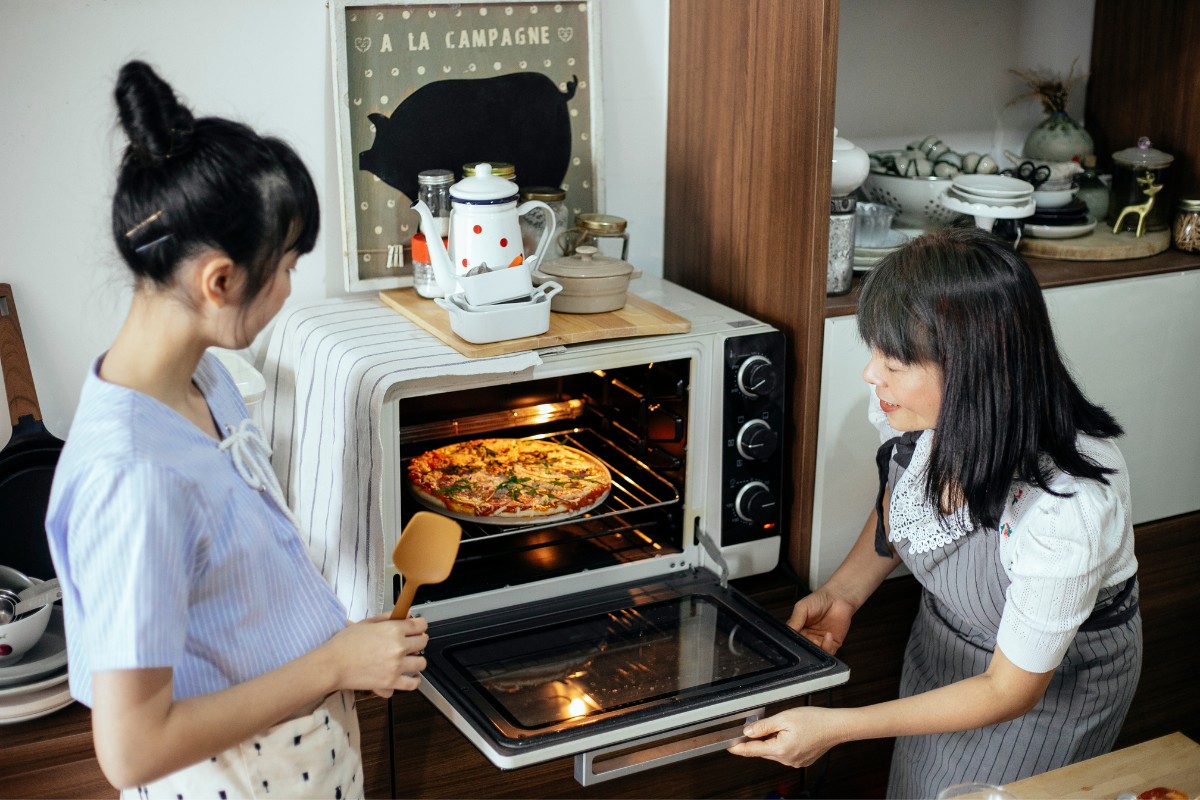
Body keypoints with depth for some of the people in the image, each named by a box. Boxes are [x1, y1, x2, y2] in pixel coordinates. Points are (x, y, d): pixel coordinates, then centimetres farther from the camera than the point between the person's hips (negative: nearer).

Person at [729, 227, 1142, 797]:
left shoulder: (1066, 506, -42)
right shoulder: (912, 409, -25)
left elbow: (1012, 689, -28)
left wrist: (837, 726, -29)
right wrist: (842, 591, -14)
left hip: (1056, 678, -5)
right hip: (942, 641, 5)